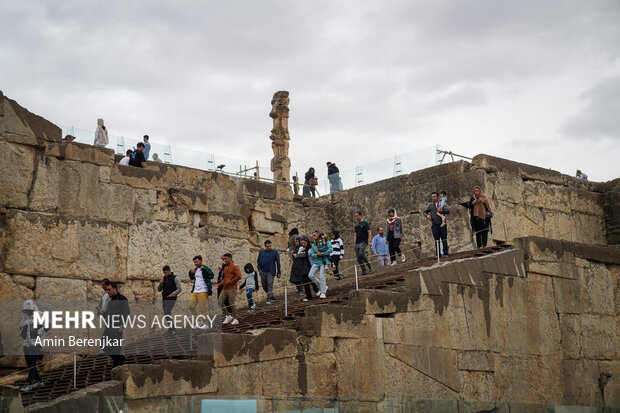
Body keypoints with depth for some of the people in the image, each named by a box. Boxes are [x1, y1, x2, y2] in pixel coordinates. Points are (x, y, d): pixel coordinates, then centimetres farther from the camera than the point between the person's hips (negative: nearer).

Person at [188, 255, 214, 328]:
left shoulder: (205, 269, -7)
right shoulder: (195, 269, 16)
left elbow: (211, 276, -23)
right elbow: (191, 278, 30)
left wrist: (203, 269, -22)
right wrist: (191, 273, 10)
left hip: (203, 291, -8)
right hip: (195, 291, 8)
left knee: (204, 308, -4)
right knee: (191, 306, 6)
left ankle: (206, 323, 5)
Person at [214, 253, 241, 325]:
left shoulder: (234, 266, -8)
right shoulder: (225, 267, 18)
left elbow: (239, 276, -19)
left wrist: (230, 282, -17)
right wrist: (220, 284, 14)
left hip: (232, 288, -8)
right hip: (225, 288, 8)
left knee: (231, 304, -6)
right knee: (220, 301, 0)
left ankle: (235, 319, 5)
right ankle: (228, 316, 11)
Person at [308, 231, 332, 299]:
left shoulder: (325, 241, 0)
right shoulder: (314, 244, 13)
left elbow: (330, 249, -9)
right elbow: (311, 254, 6)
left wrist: (322, 253, -12)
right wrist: (317, 255, -14)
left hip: (324, 262, -5)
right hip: (316, 262, 5)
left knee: (322, 277, -10)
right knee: (311, 275, -6)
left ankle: (323, 293, -1)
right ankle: (321, 286, 10)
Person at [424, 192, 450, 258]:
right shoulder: (430, 205, 10)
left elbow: (448, 211, -5)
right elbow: (425, 212, 15)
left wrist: (441, 210, -22)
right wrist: (427, 215, -7)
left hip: (442, 224, -1)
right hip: (434, 225, 1)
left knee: (444, 240, -1)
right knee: (436, 240, 4)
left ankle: (445, 253, 5)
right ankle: (438, 254, 9)